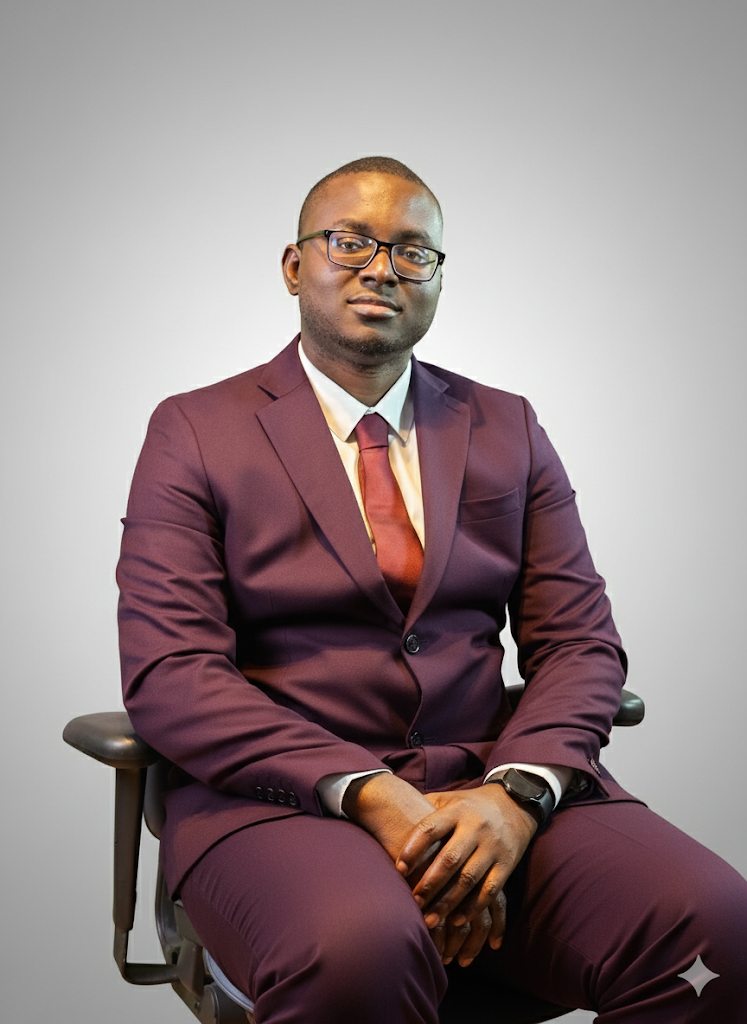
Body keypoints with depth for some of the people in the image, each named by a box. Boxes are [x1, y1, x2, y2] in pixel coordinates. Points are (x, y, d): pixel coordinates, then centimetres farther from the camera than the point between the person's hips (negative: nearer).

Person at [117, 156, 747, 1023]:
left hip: (488, 787, 3)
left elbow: (580, 642, 7)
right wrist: (369, 796, -19)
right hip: (279, 793, -3)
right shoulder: (195, 432, 4)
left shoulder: (509, 430, 14)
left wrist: (516, 793, -13)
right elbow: (168, 674, -7)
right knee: (360, 951, -36)